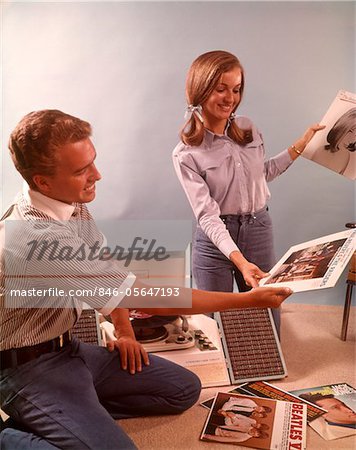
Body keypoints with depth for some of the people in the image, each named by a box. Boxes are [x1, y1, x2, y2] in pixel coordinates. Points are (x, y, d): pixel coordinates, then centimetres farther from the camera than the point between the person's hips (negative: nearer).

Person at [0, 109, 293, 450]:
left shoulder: (69, 202, -3)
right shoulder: (36, 234, -31)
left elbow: (105, 267, 15)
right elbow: (146, 297, -29)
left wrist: (123, 329, 5)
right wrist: (248, 300, -23)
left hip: (67, 347, 8)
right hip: (29, 367, -8)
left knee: (184, 389, 5)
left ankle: (53, 417, 6)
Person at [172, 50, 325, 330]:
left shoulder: (249, 129, 1)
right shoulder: (186, 154, -13)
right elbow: (207, 215, -20)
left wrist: (300, 146, 12)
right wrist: (239, 260, -32)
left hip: (259, 231, 4)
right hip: (216, 240, -3)